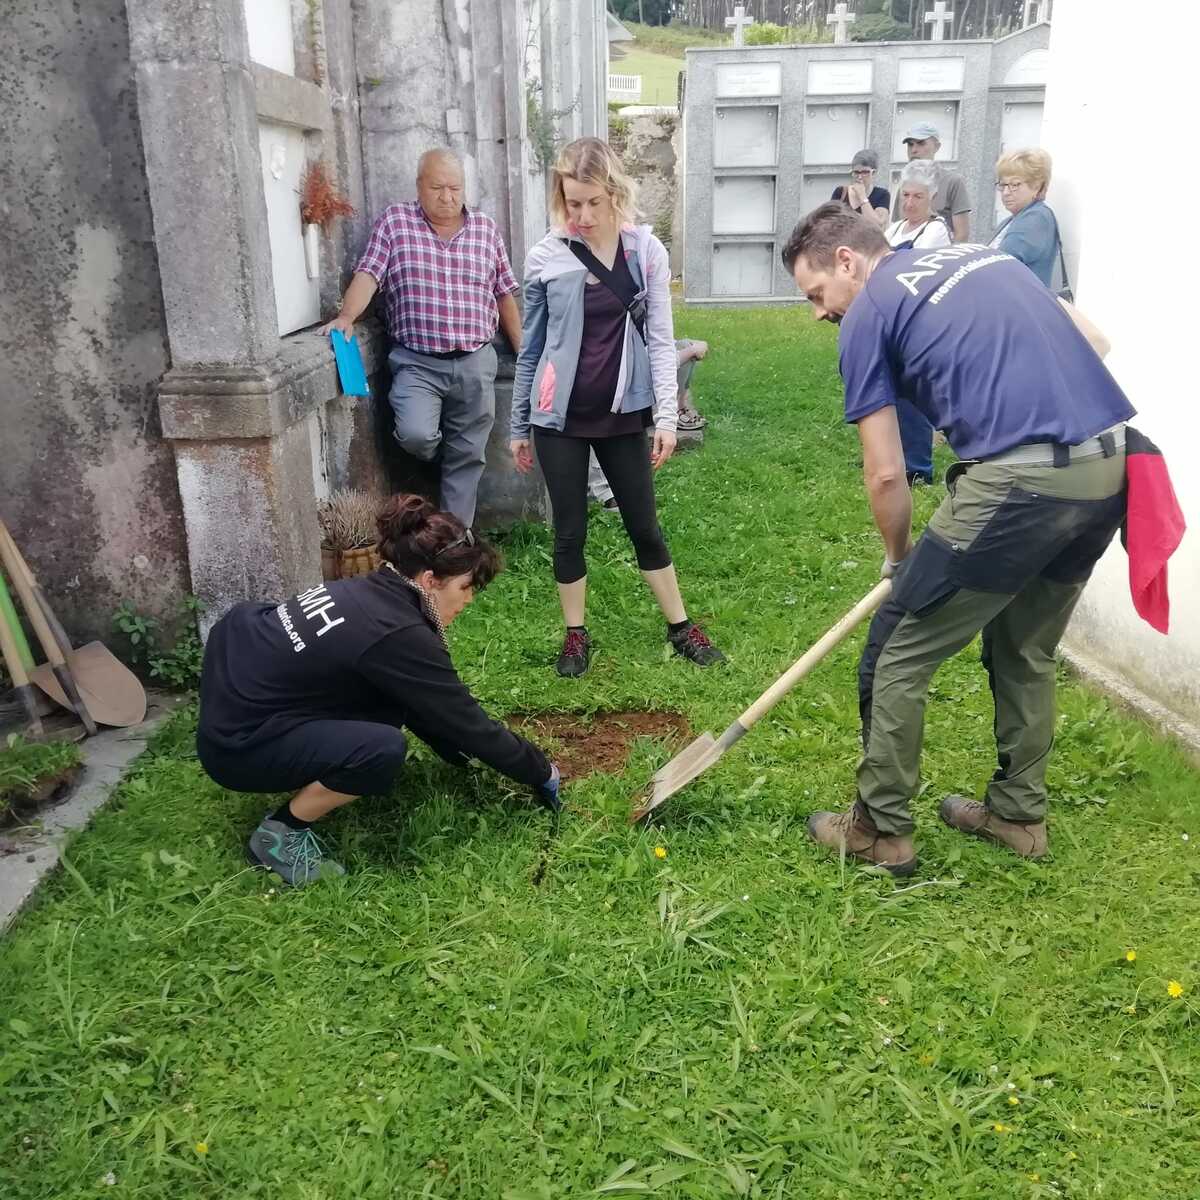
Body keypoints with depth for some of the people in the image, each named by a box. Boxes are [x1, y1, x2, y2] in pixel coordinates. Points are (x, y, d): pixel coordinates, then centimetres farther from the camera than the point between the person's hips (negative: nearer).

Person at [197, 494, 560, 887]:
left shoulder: (372, 592, 2)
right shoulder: (397, 634, -24)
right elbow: (467, 721, -15)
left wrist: (462, 756, 19)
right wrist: (540, 772, -1)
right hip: (236, 744, -9)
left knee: (392, 695, 6)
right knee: (383, 750, -26)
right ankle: (278, 833, -6)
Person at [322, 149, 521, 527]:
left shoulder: (485, 227, 9)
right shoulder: (394, 221, 2)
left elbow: (505, 294, 13)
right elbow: (367, 274, -7)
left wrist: (523, 352, 13)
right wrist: (346, 316, -25)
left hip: (475, 363, 3)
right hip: (417, 361, -2)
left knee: (467, 456, 5)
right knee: (416, 435, -23)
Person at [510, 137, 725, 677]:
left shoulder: (646, 251, -3)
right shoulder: (545, 258, -4)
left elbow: (659, 337, -1)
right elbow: (531, 347, 3)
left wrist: (666, 414, -9)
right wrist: (519, 426, 6)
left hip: (622, 413, 1)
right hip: (560, 417, 0)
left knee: (644, 525, 10)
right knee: (570, 531, 8)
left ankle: (680, 626, 25)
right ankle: (576, 635, 24)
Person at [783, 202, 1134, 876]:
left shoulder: (867, 316, 3)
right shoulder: (981, 254, 23)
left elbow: (886, 476, 2)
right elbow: (1090, 338, 21)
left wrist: (900, 559, 18)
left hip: (1019, 479, -8)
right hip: (1113, 461, 8)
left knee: (896, 660, 6)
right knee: (1028, 650, 25)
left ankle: (881, 832, 19)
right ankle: (1020, 813, 37)